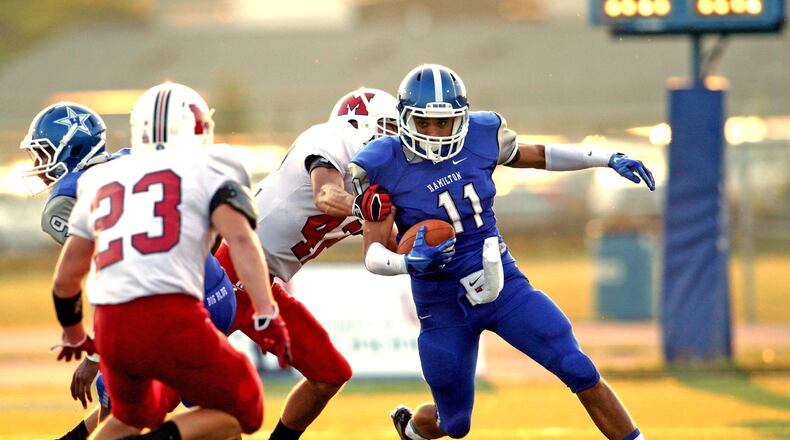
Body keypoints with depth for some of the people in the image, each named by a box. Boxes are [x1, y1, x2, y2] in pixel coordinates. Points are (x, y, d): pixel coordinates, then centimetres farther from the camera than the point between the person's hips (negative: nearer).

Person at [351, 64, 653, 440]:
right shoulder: (385, 167, -16)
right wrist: (409, 263, -40)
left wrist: (610, 160, 7)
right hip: (443, 306, -2)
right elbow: (373, 256, -18)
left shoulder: (480, 135, -7)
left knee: (580, 371, -10)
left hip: (503, 284, 2)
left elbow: (536, 156, 12)